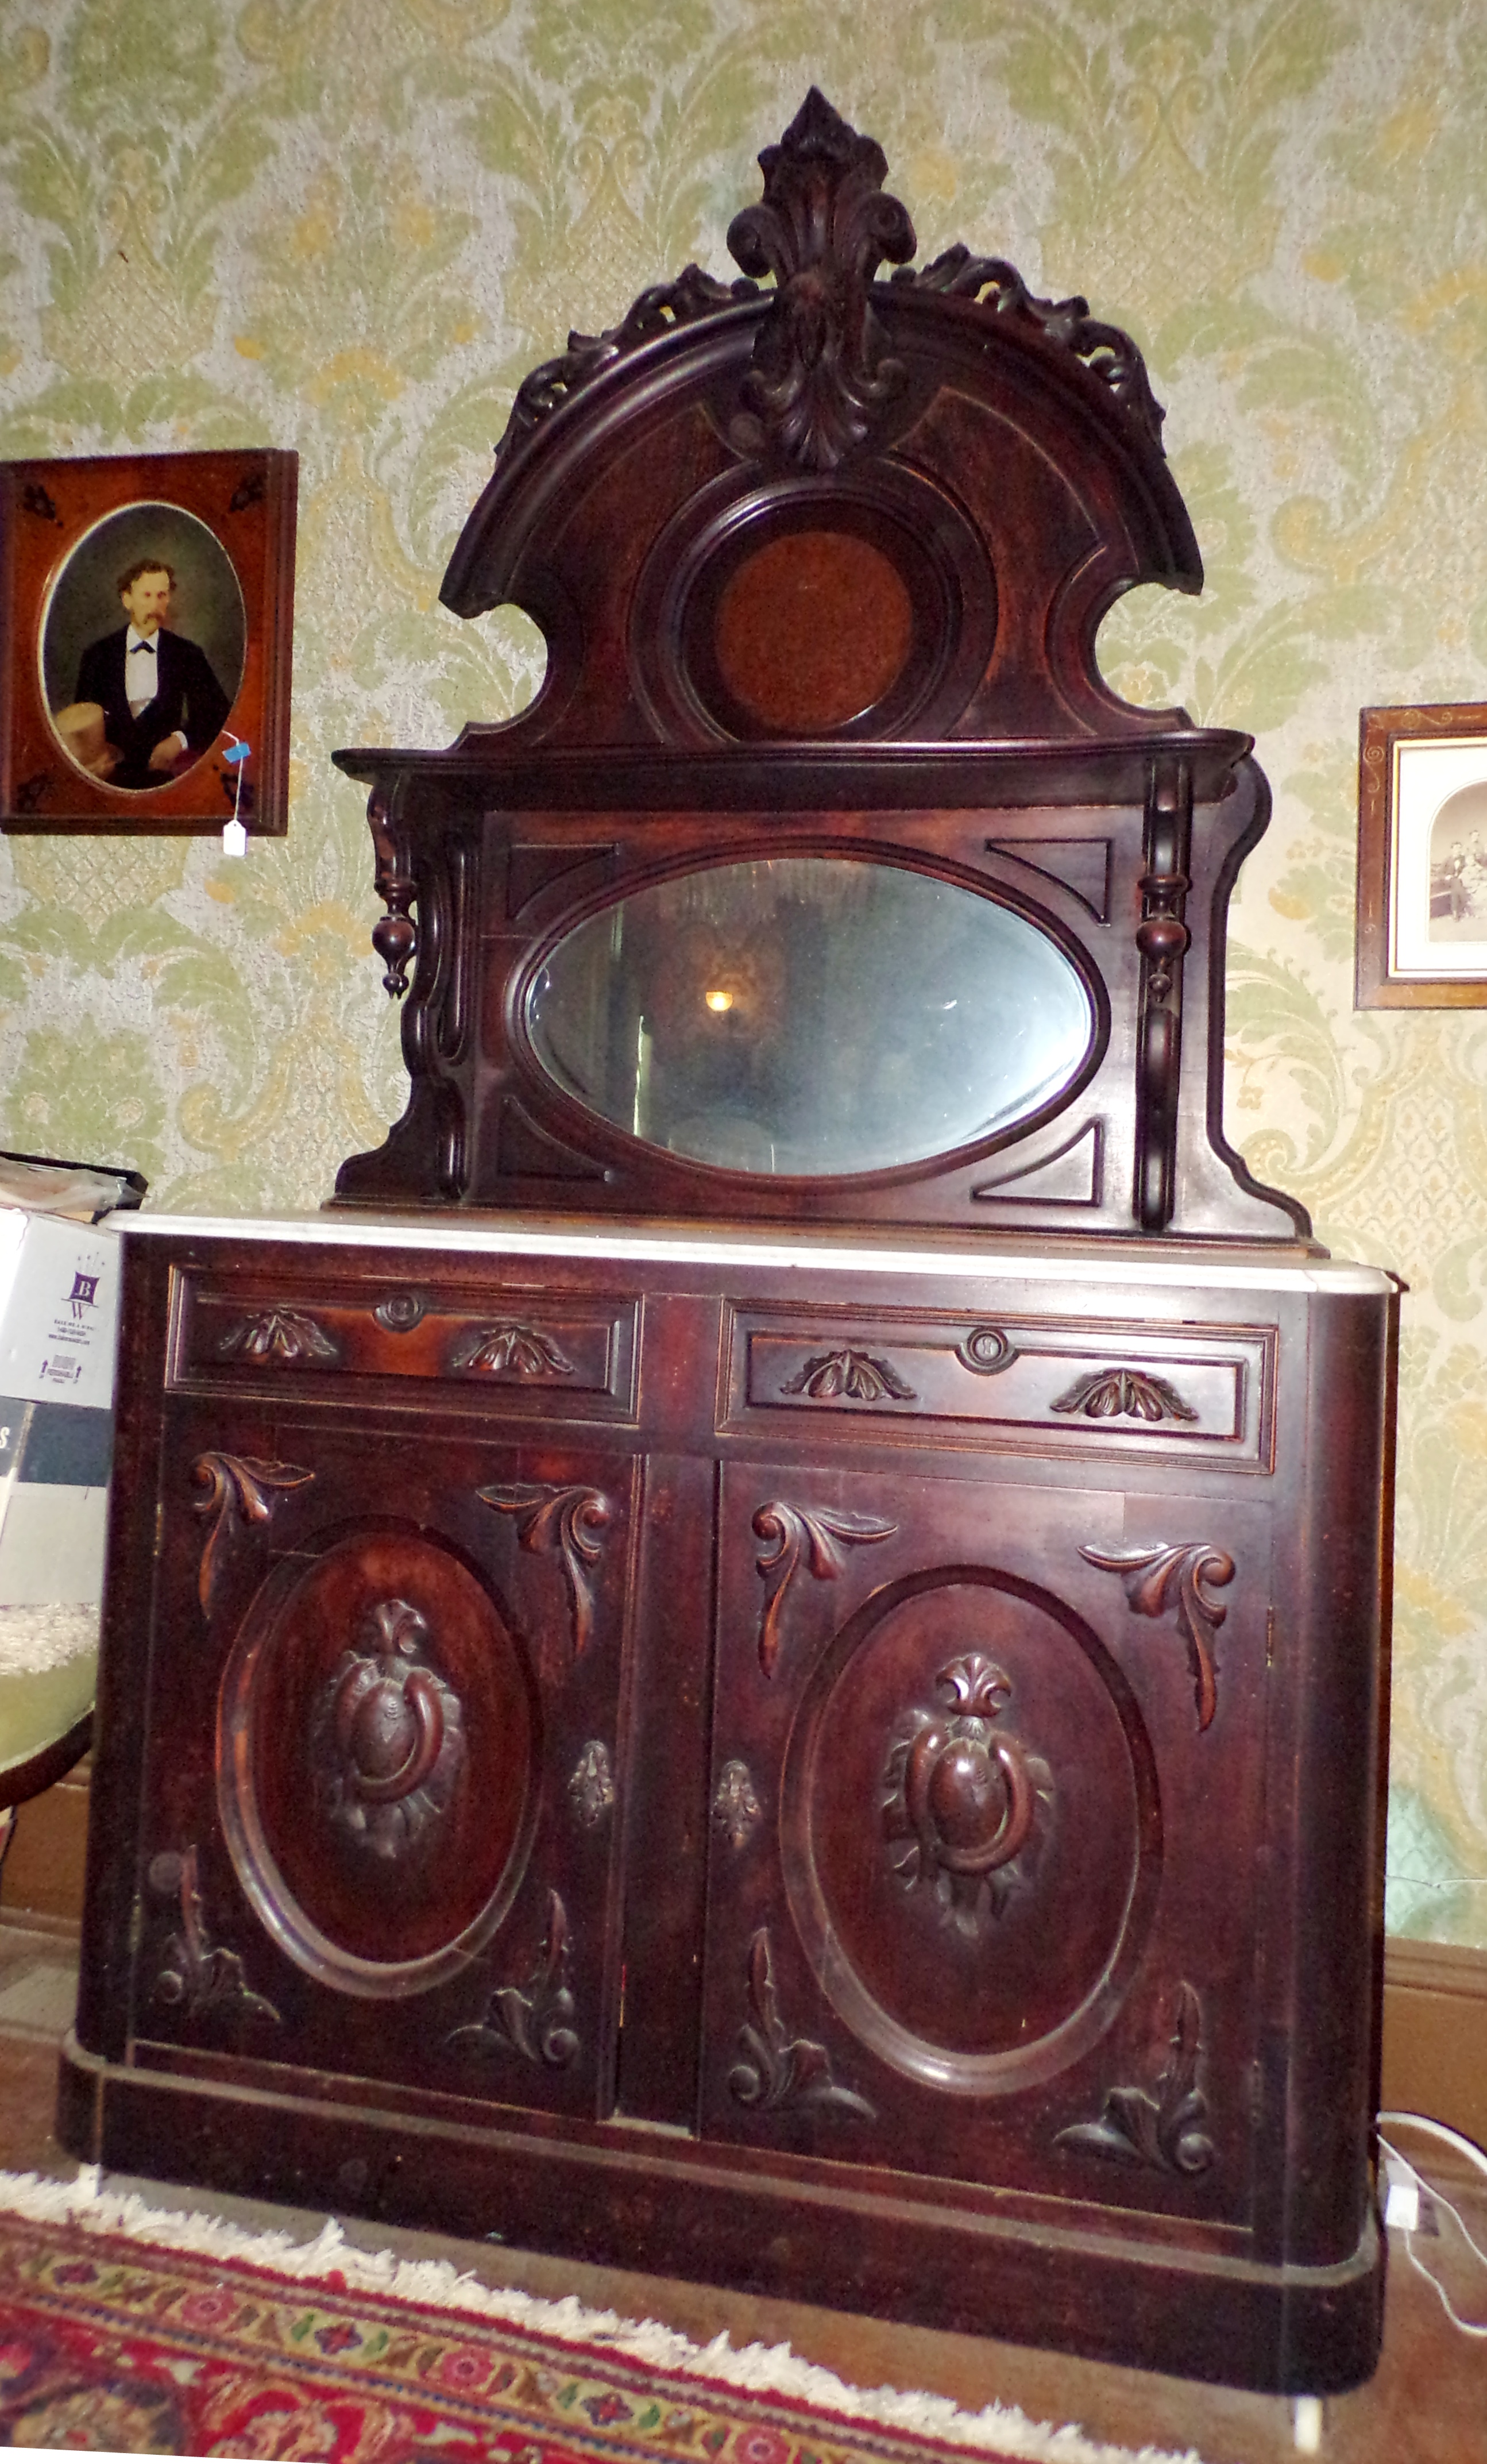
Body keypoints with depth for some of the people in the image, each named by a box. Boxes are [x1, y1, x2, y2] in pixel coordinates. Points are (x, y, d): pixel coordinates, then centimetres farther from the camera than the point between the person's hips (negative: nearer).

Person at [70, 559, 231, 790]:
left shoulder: (187, 655, 7)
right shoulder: (98, 656, 9)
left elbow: (220, 712, 5)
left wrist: (181, 740, -10)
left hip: (166, 774, 0)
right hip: (112, 772, 0)